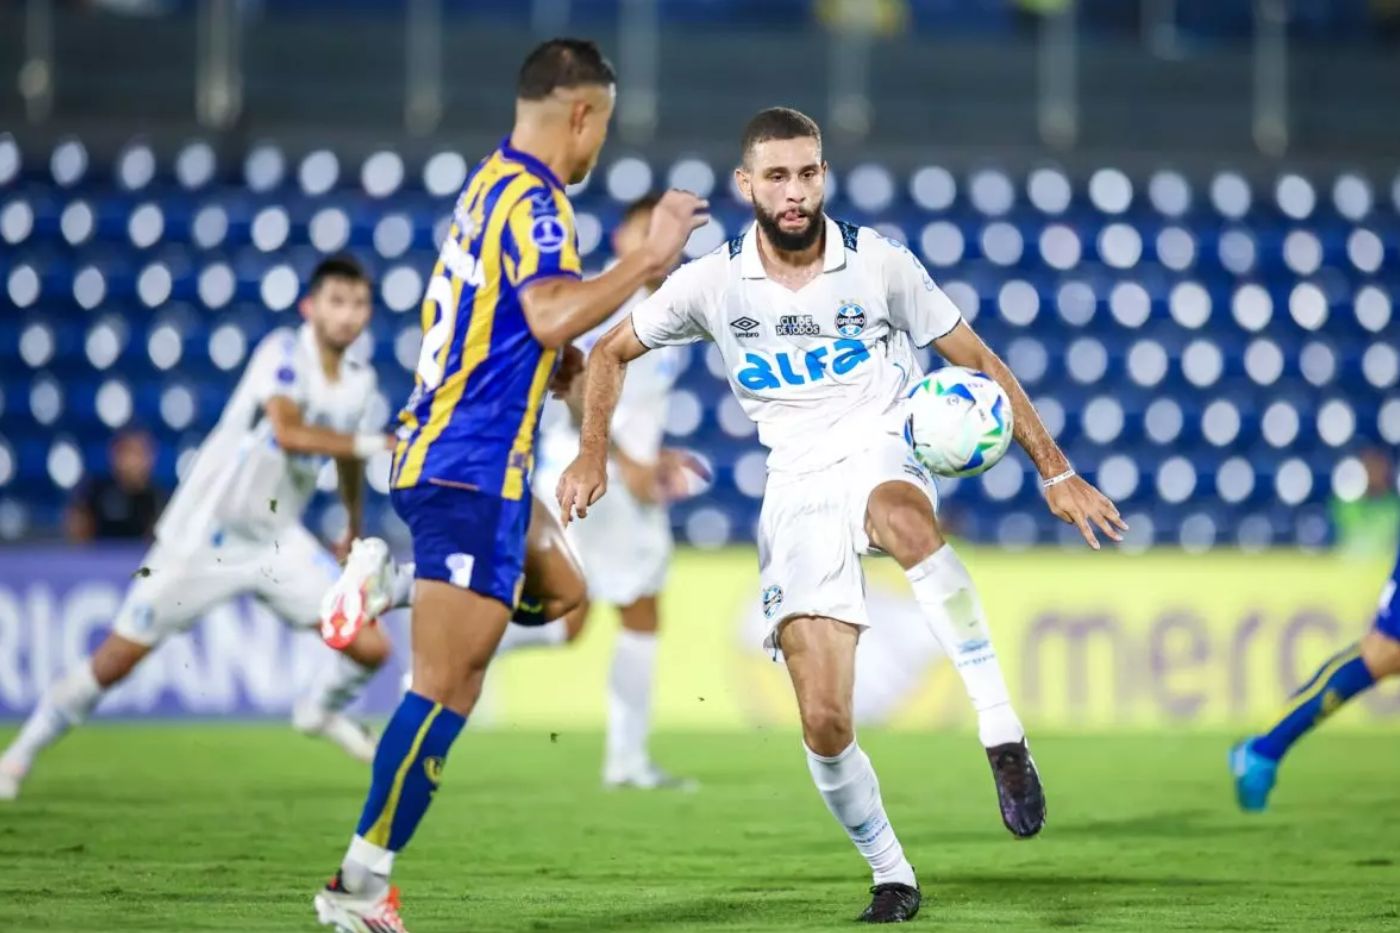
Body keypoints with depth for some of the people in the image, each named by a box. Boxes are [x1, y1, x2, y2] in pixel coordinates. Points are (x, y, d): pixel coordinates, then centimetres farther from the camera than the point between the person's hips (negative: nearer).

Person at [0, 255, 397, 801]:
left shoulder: (358, 382, 3)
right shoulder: (284, 352, -18)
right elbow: (288, 431, -35)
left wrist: (355, 532, 32)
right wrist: (370, 444, -39)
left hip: (278, 542, 6)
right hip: (205, 532, -6)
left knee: (370, 648, -6)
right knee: (117, 661, -3)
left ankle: (321, 713, 27)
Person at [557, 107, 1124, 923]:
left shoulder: (879, 264, -2)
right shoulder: (714, 283, 2)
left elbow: (978, 363, 5)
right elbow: (612, 353, 17)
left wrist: (1056, 472, 1)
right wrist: (592, 457, 3)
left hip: (884, 455, -2)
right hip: (797, 490, 2)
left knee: (899, 513, -44)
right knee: (824, 723, -11)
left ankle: (1003, 732, -42)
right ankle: (892, 877, 13)